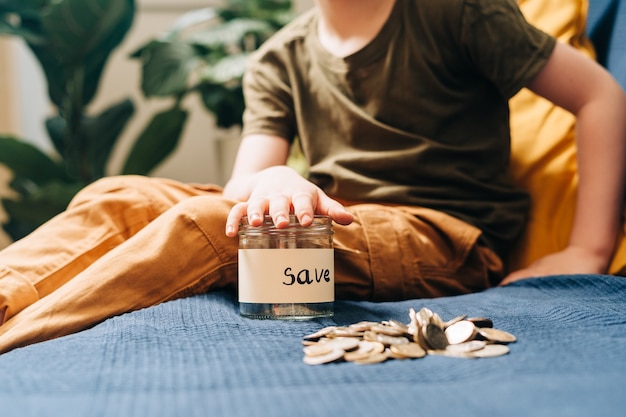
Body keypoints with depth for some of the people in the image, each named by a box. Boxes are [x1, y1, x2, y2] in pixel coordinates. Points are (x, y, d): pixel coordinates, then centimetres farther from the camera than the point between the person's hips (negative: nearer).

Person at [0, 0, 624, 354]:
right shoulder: (277, 62, 11)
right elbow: (245, 182, -1)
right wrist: (270, 182, -27)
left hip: (445, 242, -5)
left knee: (206, 220, -29)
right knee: (119, 197, -12)